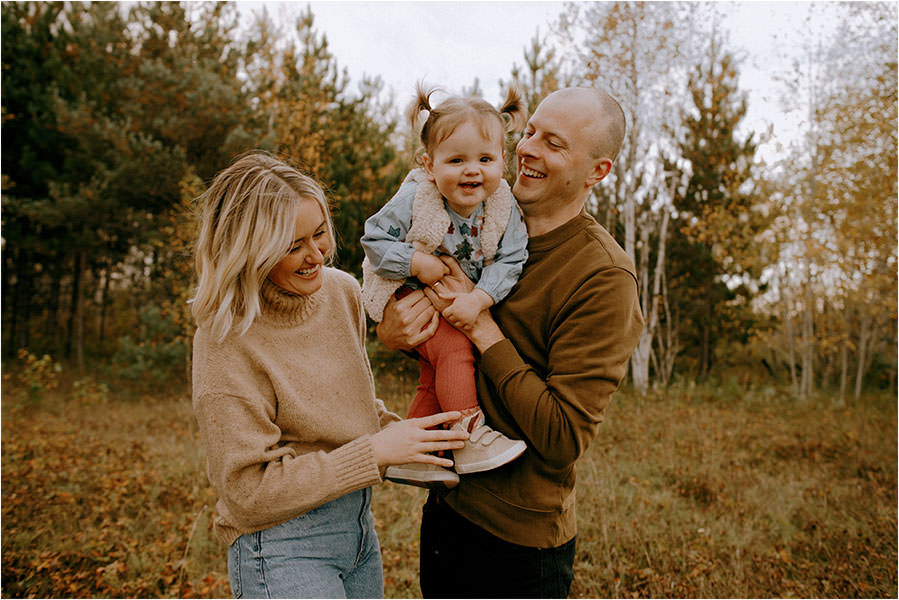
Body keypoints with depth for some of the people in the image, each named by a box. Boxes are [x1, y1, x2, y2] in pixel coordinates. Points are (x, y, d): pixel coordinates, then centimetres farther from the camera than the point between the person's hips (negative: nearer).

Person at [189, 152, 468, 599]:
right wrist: (376, 451, -22)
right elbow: (249, 492, -19)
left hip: (359, 522, 6)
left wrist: (402, 432, -5)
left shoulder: (342, 291, -1)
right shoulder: (226, 342, -20)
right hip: (281, 548, -6)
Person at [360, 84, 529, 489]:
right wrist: (417, 263, -27)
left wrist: (479, 299, -30)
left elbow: (509, 261, -14)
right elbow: (374, 238, -13)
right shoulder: (414, 198, -20)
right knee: (453, 350, -26)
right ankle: (471, 438, -15)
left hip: (462, 303, 5)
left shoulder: (503, 208, -12)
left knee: (436, 379, 4)